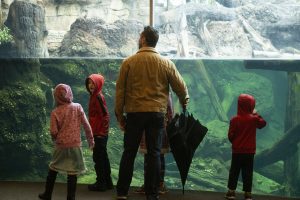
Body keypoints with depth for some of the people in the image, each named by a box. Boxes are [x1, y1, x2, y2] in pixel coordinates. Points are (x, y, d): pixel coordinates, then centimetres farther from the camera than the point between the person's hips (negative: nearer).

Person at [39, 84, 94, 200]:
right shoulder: (77, 107, -5)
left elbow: (53, 132, -9)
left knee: (53, 170, 16)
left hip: (61, 146, 0)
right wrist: (90, 140, 6)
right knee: (72, 173, 5)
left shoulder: (55, 112, -7)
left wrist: (55, 140, 12)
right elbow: (86, 125, -4)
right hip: (75, 145, 0)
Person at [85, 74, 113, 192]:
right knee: (103, 157, 14)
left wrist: (102, 132, -18)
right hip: (98, 132, 9)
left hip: (100, 133, -9)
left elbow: (105, 115, -20)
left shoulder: (98, 97, -15)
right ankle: (107, 182, 22)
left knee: (98, 158, -3)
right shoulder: (94, 96, 12)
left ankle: (101, 183, 5)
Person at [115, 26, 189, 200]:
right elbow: (181, 87, 6)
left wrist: (119, 114, 8)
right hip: (157, 114, 0)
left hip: (134, 113, 0)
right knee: (154, 154, 6)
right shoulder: (166, 63, 1)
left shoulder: (129, 62, -2)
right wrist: (184, 102, 26)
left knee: (129, 153, 9)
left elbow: (120, 90, 0)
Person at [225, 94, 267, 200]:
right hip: (249, 151, 0)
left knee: (234, 171, 9)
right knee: (248, 172, 6)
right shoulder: (253, 119, -9)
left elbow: (230, 135, -6)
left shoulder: (234, 119, -9)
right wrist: (256, 114, 16)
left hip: (237, 150, 0)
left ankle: (231, 191, 11)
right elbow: (263, 123, 12)